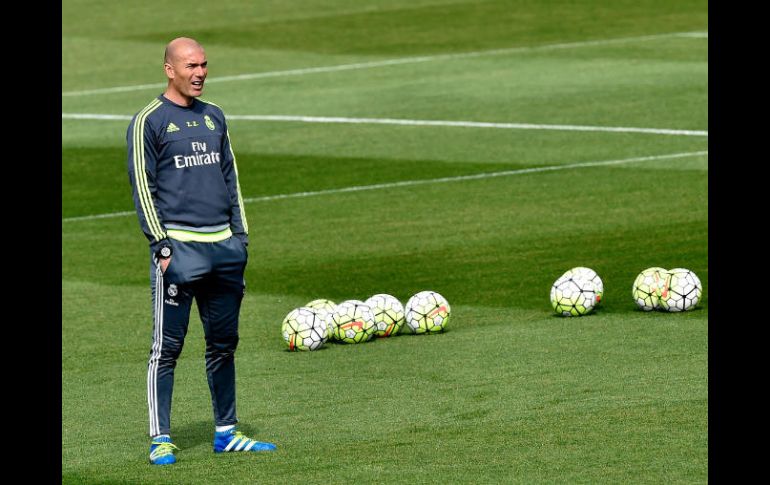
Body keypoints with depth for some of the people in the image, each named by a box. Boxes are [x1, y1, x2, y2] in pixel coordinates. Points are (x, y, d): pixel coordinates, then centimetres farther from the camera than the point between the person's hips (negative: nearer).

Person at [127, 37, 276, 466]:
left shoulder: (215, 117, 17)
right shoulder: (149, 122, -2)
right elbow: (143, 188, -5)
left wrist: (241, 235, 13)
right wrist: (161, 246, -12)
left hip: (225, 248, 6)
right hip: (179, 246, -6)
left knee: (224, 344, 10)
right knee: (167, 347, -6)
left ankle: (227, 433, 19)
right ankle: (160, 440, -6)